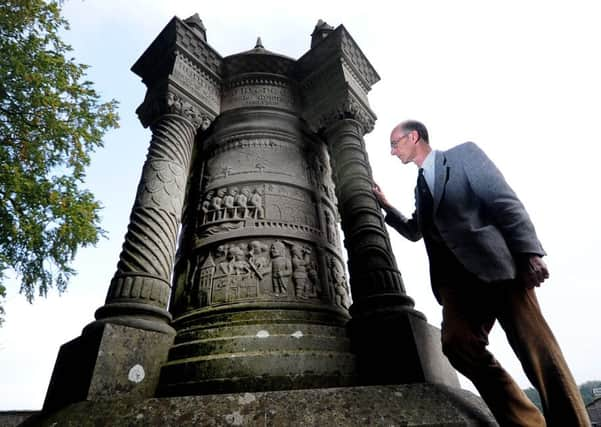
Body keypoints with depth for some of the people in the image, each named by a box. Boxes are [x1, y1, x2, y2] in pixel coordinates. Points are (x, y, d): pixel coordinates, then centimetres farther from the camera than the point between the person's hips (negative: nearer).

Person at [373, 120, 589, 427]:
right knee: (456, 343, -17)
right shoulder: (420, 186, 28)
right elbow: (414, 231, 37)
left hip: (496, 264, -4)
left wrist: (528, 252, -14)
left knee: (536, 348, -11)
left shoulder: (464, 154, 9)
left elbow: (505, 202, -3)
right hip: (456, 278, 5)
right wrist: (385, 206, 30)